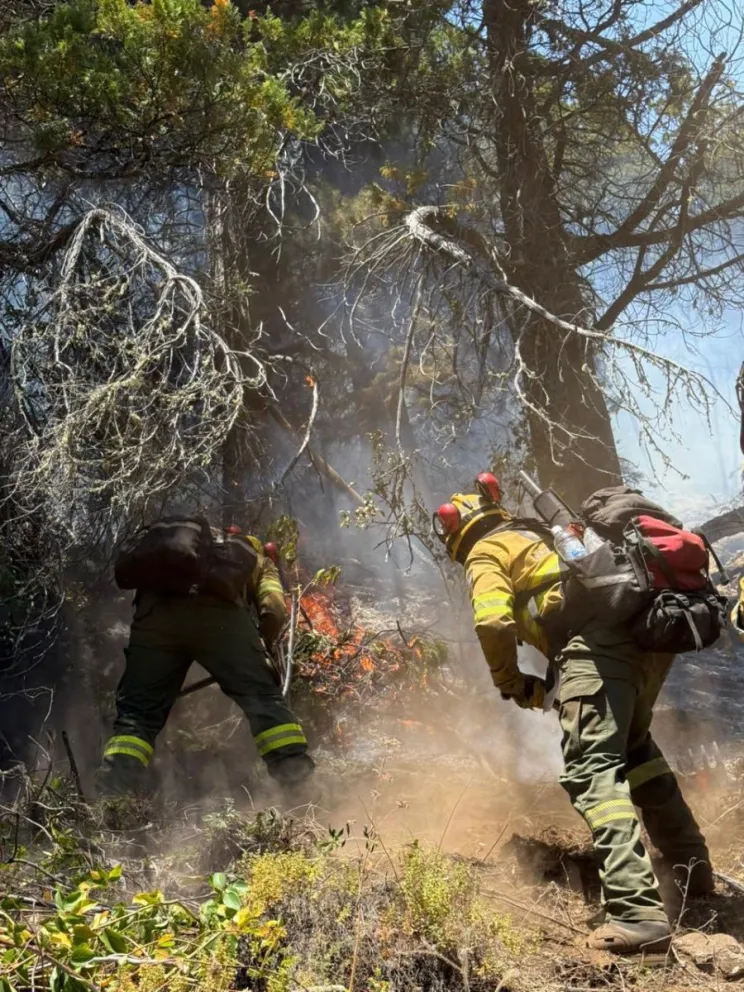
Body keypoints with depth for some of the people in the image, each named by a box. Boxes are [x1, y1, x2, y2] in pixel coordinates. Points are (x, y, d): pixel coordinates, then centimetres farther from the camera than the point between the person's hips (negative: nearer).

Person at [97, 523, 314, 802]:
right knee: (263, 698, 4)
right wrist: (262, 648, 30)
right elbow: (274, 610, 15)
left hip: (157, 608, 3)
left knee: (137, 712, 10)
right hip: (217, 609, -3)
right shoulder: (254, 555, 35)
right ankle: (305, 790, -5)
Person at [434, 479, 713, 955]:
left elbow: (493, 622, -8)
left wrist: (512, 684, 7)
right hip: (649, 627, 9)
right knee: (634, 748, 26)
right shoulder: (543, 534, 35)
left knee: (593, 771, -13)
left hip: (598, 642, -8)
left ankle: (638, 911, -26)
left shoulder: (485, 552, 10)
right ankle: (693, 867, 32)